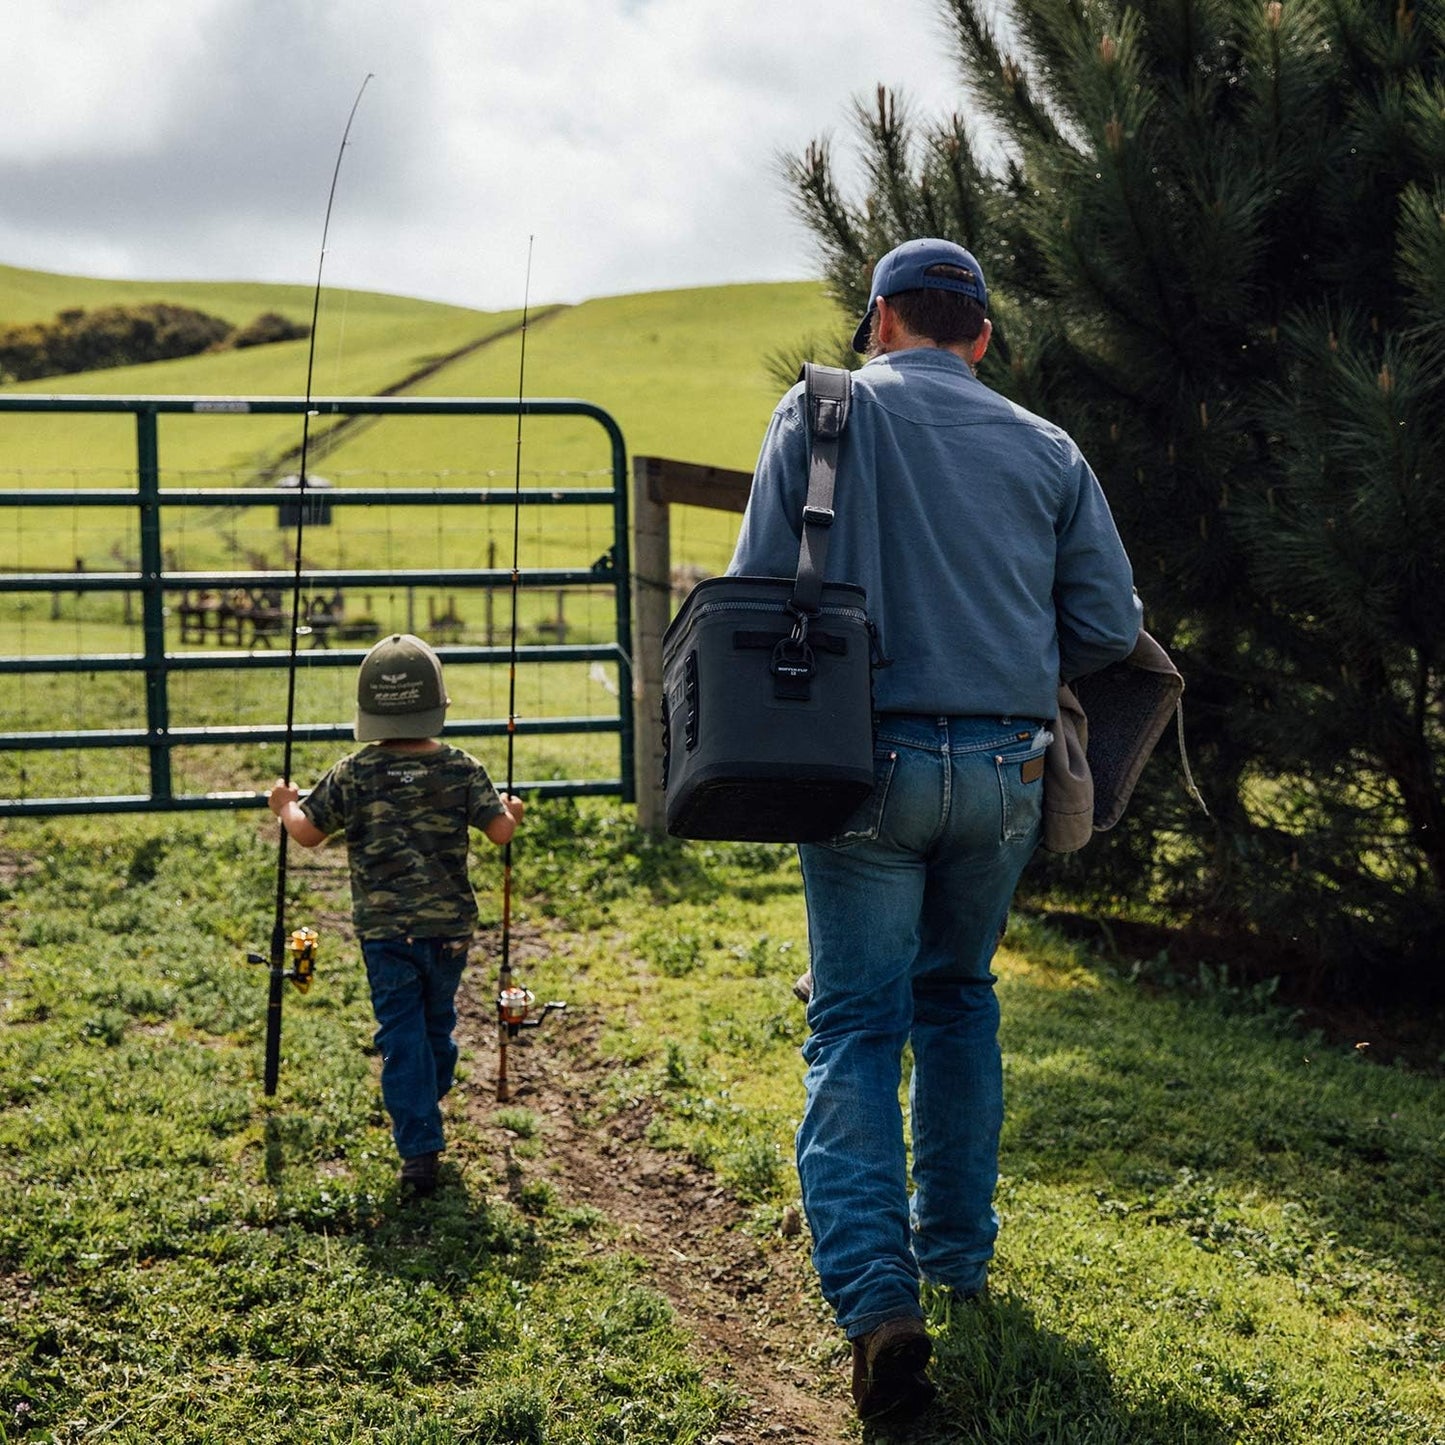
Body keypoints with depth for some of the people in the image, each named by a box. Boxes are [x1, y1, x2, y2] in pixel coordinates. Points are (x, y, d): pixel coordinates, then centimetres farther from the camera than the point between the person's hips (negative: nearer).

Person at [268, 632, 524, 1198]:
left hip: (385, 931, -2)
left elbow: (308, 832, 2)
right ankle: (423, 1118, 38)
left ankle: (418, 1151, -5)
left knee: (402, 1037, 2)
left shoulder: (353, 774, -6)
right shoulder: (462, 769, -4)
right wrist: (513, 811, 19)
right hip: (450, 926, 2)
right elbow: (501, 830, -4)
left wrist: (285, 805, 23)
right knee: (437, 1026, 21)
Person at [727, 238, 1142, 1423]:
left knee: (856, 1024, 1)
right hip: (1006, 770, 3)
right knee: (959, 998, 22)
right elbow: (1110, 626, 5)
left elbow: (759, 586, -6)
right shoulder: (1047, 450, 8)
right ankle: (958, 1250, 30)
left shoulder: (827, 409, 1)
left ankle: (877, 1297, -12)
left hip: (872, 759, -3)